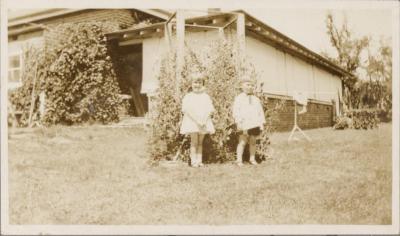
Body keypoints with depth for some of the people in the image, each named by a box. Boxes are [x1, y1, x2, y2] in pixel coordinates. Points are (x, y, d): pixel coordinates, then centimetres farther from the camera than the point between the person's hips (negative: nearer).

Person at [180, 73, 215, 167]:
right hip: (192, 121, -3)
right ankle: (193, 161, 2)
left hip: (204, 122, 3)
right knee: (194, 142, -3)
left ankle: (199, 160, 11)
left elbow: (210, 110, 2)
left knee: (200, 142, 7)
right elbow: (187, 110, -11)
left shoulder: (205, 96, 7)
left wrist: (204, 120, -13)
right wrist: (197, 120, -18)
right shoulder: (188, 97, -2)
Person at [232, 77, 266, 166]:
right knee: (242, 142, -7)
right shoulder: (239, 98, 6)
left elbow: (260, 112, 19)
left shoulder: (256, 99, 19)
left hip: (255, 124, 4)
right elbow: (235, 111, -2)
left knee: (253, 142, 5)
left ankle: (252, 159, 13)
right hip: (244, 124, -4)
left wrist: (262, 123, 10)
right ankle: (239, 160, -4)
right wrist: (238, 122, -12)